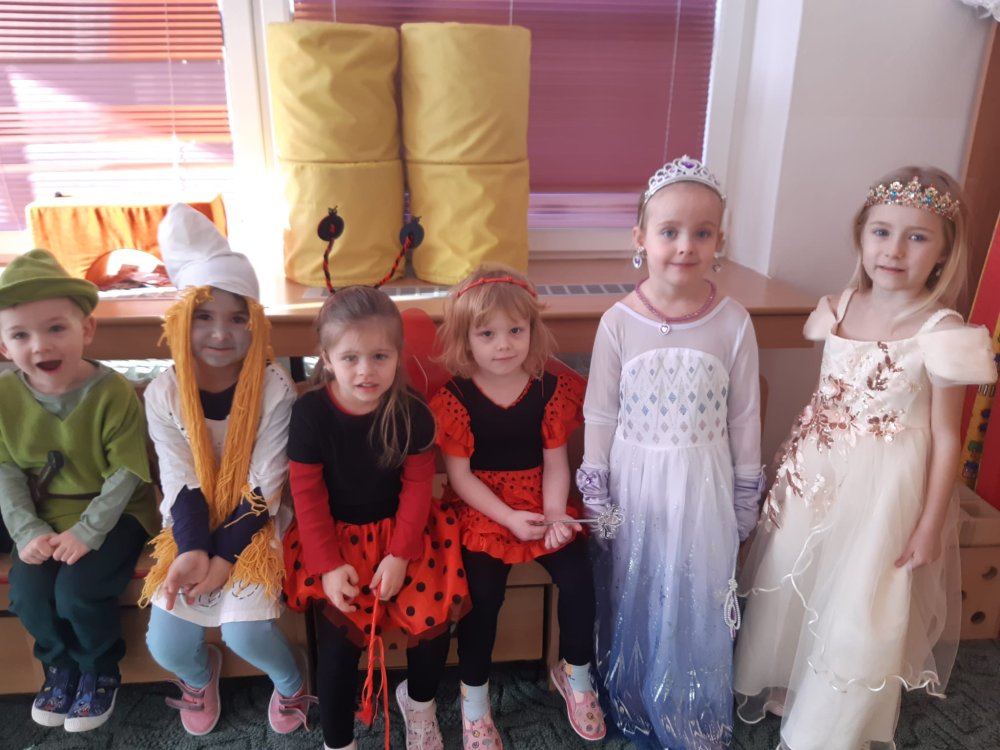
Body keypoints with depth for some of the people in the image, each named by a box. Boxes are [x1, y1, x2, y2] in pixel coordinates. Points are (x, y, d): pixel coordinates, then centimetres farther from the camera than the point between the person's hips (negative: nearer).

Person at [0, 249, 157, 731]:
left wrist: (86, 532, -22)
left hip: (111, 515, -4)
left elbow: (126, 474, -17)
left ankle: (100, 671, 11)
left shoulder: (113, 392, -20)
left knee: (77, 591, -21)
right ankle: (60, 666, 18)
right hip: (46, 518, 4)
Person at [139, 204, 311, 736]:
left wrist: (224, 557, -20)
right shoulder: (163, 393, -9)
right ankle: (199, 674, 32)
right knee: (166, 646, -7)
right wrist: (193, 551, -24)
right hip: (190, 526, 3)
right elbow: (182, 485, -10)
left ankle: (290, 680, 18)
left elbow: (264, 487, -15)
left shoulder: (274, 389, -16)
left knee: (244, 632, -19)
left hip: (254, 525, -2)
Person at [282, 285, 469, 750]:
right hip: (337, 535, -1)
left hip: (400, 530, 1)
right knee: (338, 635, -15)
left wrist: (400, 555, -14)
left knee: (437, 613, -11)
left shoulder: (411, 411, -13)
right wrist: (328, 565, -15)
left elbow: (417, 485, -7)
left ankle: (419, 701, 24)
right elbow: (307, 494, -9)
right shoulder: (310, 412, -15)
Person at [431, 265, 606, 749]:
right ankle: (474, 699, 9)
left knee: (578, 579, -10)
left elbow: (555, 462, 0)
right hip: (481, 511, -3)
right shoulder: (454, 398, -11)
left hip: (540, 506, 3)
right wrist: (509, 518, -19)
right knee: (483, 598, -17)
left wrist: (554, 513, -16)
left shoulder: (551, 389, -3)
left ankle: (574, 672, 19)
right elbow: (459, 475, -11)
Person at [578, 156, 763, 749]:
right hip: (635, 484, 0)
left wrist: (745, 501, 5)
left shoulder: (734, 322, -9)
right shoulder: (619, 322, -10)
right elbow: (600, 417, -3)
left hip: (703, 489, 0)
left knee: (698, 609, 12)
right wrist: (595, 497, 0)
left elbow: (745, 420, -1)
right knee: (632, 605, 16)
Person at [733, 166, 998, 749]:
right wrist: (795, 461, 13)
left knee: (862, 608, 8)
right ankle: (774, 682, 45)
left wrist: (930, 525, -10)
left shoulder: (941, 332, -17)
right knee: (790, 581, 18)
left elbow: (946, 437, -12)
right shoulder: (842, 307, -2)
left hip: (883, 488, -5)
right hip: (820, 473, 5)